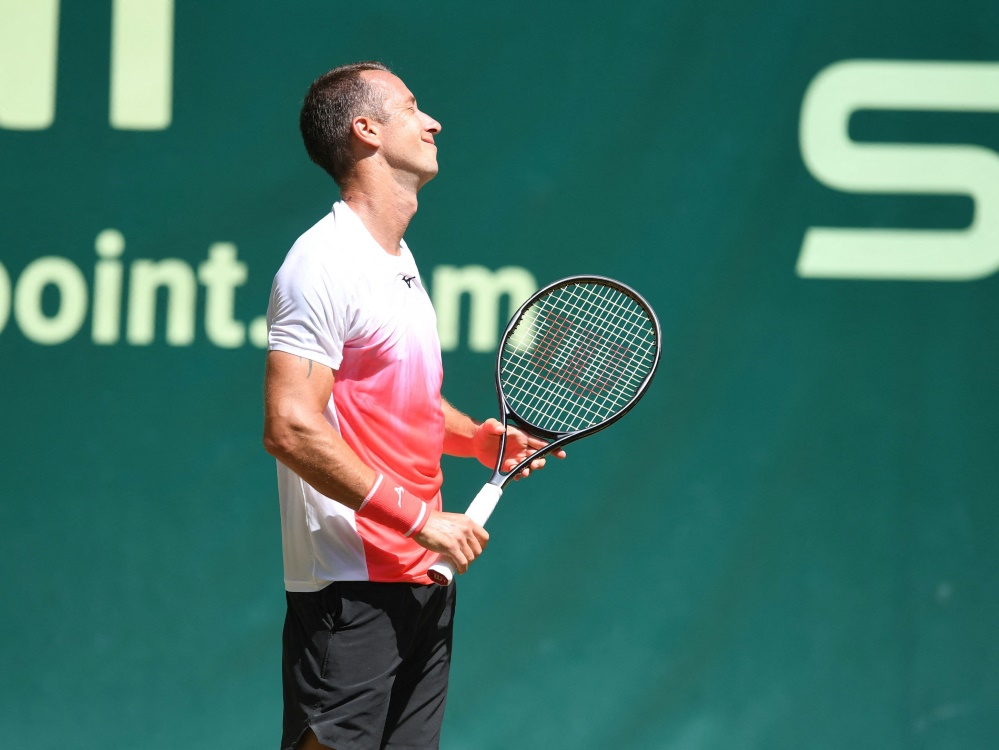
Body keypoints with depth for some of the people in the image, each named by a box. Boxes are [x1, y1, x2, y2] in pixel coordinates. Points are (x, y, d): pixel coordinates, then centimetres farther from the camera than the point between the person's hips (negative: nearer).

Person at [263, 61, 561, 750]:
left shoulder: (400, 261, 17)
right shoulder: (325, 261, -13)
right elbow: (290, 428, -22)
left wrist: (477, 437, 10)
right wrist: (421, 520, -20)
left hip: (423, 576, 9)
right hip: (350, 588, -9)